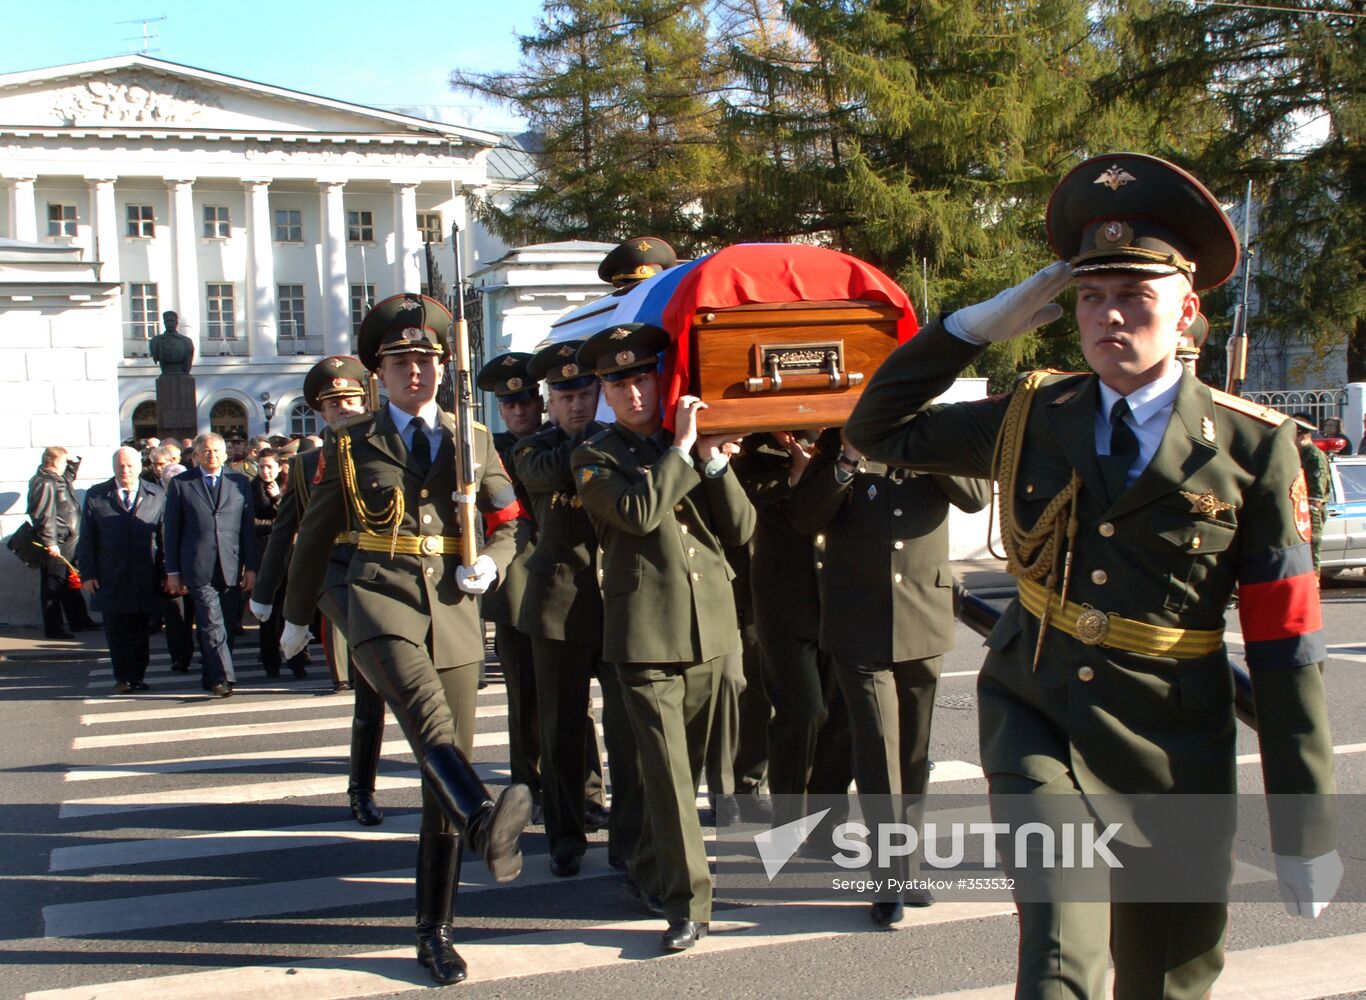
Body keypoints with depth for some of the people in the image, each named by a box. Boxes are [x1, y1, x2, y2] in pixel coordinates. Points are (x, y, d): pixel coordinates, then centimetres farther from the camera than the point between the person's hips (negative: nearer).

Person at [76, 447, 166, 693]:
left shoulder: (157, 495, 6)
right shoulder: (95, 496, 5)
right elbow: (86, 539, 5)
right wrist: (87, 574, -2)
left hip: (146, 579, 0)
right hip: (110, 580, 0)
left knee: (141, 631, 7)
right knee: (116, 632, 4)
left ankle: (138, 677, 17)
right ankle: (122, 678, 14)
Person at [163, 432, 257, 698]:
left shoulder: (240, 482, 11)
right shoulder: (180, 484, 6)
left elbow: (248, 527, 10)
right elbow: (172, 530, 6)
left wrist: (250, 567, 4)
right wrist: (172, 571, 2)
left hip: (231, 567, 3)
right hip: (198, 567, -2)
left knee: (227, 626, 6)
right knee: (212, 625, -11)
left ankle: (211, 678, 19)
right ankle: (222, 678, -13)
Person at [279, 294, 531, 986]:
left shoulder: (473, 441, 12)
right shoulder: (350, 445, 7)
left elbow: (506, 527, 17)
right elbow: (315, 536, 16)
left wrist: (488, 564, -6)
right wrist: (296, 618, 24)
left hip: (454, 611, 3)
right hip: (381, 603, -3)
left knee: (444, 776, 3)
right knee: (427, 710, -36)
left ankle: (435, 932, 12)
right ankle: (486, 821, -61)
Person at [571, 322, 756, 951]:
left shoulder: (696, 446, 14)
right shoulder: (595, 457, 2)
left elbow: (741, 529, 6)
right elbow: (638, 510, -18)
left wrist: (715, 464, -6)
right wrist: (681, 449, -11)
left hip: (710, 629, 5)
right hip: (647, 635, -5)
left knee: (687, 765, 15)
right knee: (668, 772, -8)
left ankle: (650, 869, 34)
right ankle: (688, 904, -1)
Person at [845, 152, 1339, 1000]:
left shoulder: (1252, 447, -7)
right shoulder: (1033, 419, 1)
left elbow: (1286, 651, -7)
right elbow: (877, 429, 7)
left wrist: (1303, 831, -6)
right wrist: (978, 324, -4)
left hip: (1175, 764, 0)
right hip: (1040, 728, 1)